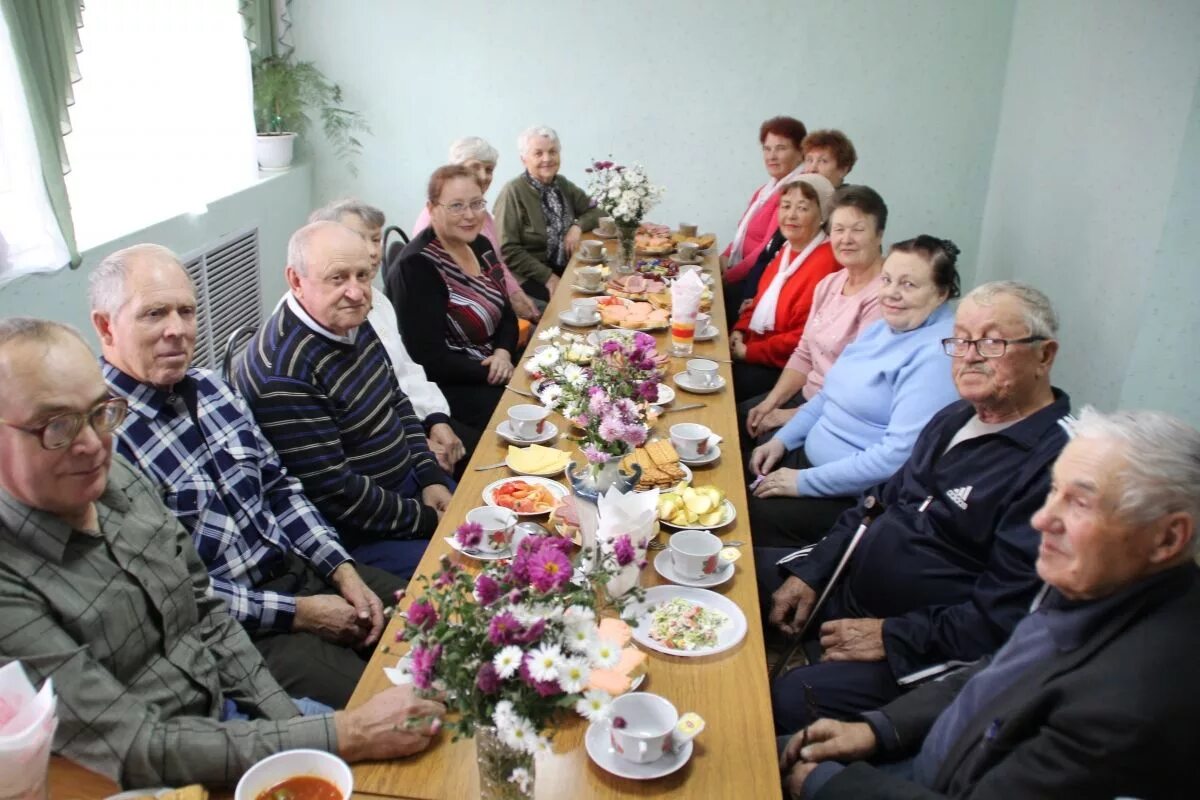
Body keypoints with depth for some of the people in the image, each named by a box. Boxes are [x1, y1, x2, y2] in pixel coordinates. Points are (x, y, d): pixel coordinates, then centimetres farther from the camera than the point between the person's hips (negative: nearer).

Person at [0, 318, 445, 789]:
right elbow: (136, 751, -25)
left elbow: (207, 613, 5)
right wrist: (342, 736, -28)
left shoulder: (118, 477, -4)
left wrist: (289, 720, -6)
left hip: (233, 713, 6)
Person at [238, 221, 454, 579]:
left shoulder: (352, 323, 1)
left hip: (408, 485, 9)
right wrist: (424, 519, -17)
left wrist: (431, 477, 1)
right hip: (357, 534, -9)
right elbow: (332, 492, -25)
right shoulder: (284, 374, -27)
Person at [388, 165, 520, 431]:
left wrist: (503, 353, -7)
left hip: (493, 369, 8)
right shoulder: (416, 267, -18)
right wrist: (493, 372, -19)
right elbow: (430, 361, -21)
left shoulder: (481, 245, 6)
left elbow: (506, 314, 14)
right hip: (449, 386, -8)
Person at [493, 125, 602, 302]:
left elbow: (594, 211, 15)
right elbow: (507, 250, -17)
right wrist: (547, 277, -20)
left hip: (564, 268, 7)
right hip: (529, 277, -7)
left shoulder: (562, 184, 7)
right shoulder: (513, 192, -14)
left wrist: (578, 226, -6)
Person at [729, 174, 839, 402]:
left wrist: (748, 351, -15)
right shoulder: (787, 250, 10)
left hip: (785, 368, -9)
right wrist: (740, 330, 2)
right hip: (755, 347, 9)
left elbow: (802, 339, -23)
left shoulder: (825, 263, -21)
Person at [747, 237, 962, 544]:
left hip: (858, 497, -9)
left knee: (756, 516, -19)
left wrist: (806, 482, -22)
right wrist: (782, 439, 6)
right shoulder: (884, 327, 9)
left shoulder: (937, 355, -21)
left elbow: (900, 456, -27)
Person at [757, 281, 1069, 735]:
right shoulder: (955, 419, 8)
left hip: (923, 648, -9)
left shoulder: (1054, 463, -22)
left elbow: (1003, 616, -25)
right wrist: (810, 573, 6)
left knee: (788, 703, -27)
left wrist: (892, 636, -20)